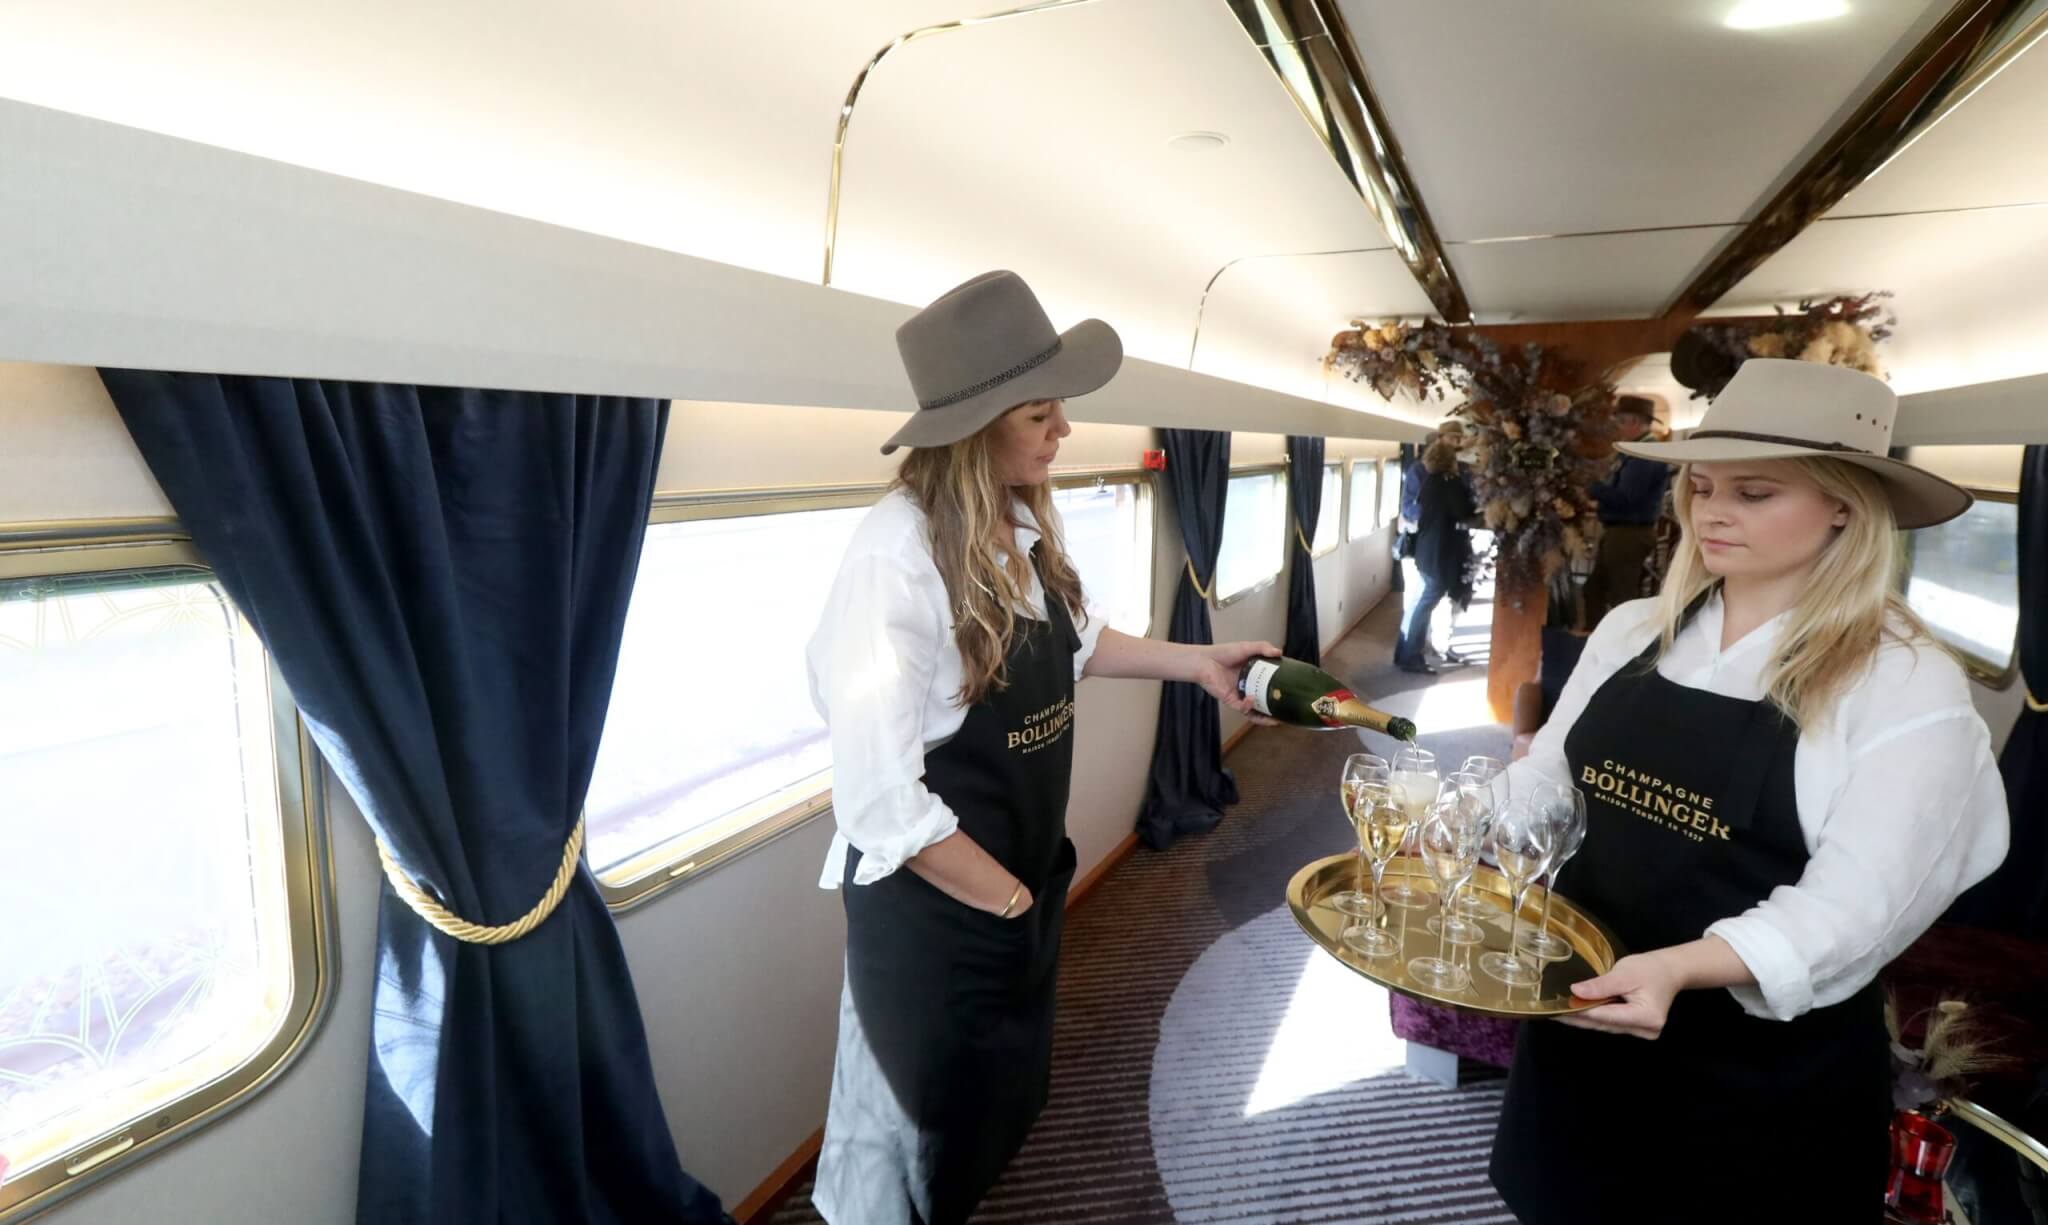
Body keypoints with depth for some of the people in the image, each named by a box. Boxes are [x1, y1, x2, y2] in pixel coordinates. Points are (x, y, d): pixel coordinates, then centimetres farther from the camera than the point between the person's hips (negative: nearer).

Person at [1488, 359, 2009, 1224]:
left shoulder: (1907, 685, -14)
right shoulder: (1631, 632, 1)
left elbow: (1848, 911, -20)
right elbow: (1544, 777, 5)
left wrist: (1679, 967, -35)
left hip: (1762, 1075, -4)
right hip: (1581, 1028, 5)